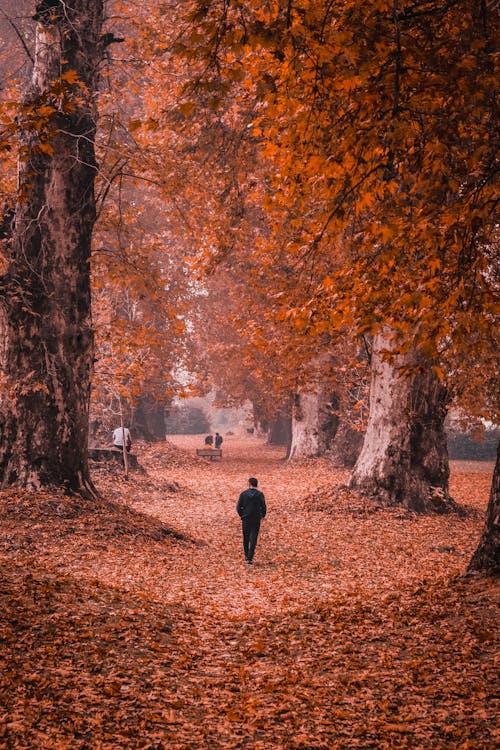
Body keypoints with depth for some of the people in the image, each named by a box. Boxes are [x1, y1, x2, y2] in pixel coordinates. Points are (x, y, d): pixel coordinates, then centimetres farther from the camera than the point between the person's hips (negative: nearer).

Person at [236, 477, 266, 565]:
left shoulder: (243, 494, -5)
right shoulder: (260, 494, -7)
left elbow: (238, 507, -5)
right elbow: (263, 507, -10)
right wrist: (262, 515, 11)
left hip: (245, 519, 1)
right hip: (256, 520, -1)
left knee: (246, 538, 17)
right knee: (253, 539, 0)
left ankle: (247, 556, 28)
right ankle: (250, 558, -11)